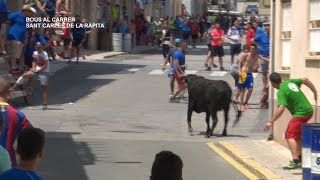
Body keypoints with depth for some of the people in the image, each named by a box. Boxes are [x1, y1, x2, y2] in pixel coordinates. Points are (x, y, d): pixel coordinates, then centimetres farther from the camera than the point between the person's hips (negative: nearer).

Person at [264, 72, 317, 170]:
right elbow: (305, 80, 15)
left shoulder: (281, 92, -18)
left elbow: (281, 108, -30)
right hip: (308, 110, 9)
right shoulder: (290, 82, 5)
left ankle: (296, 161, -22)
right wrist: (315, 92, 26)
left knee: (290, 136, -11)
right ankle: (300, 157, 27)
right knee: (298, 135, 22)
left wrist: (270, 122, -29)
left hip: (300, 114, -9)